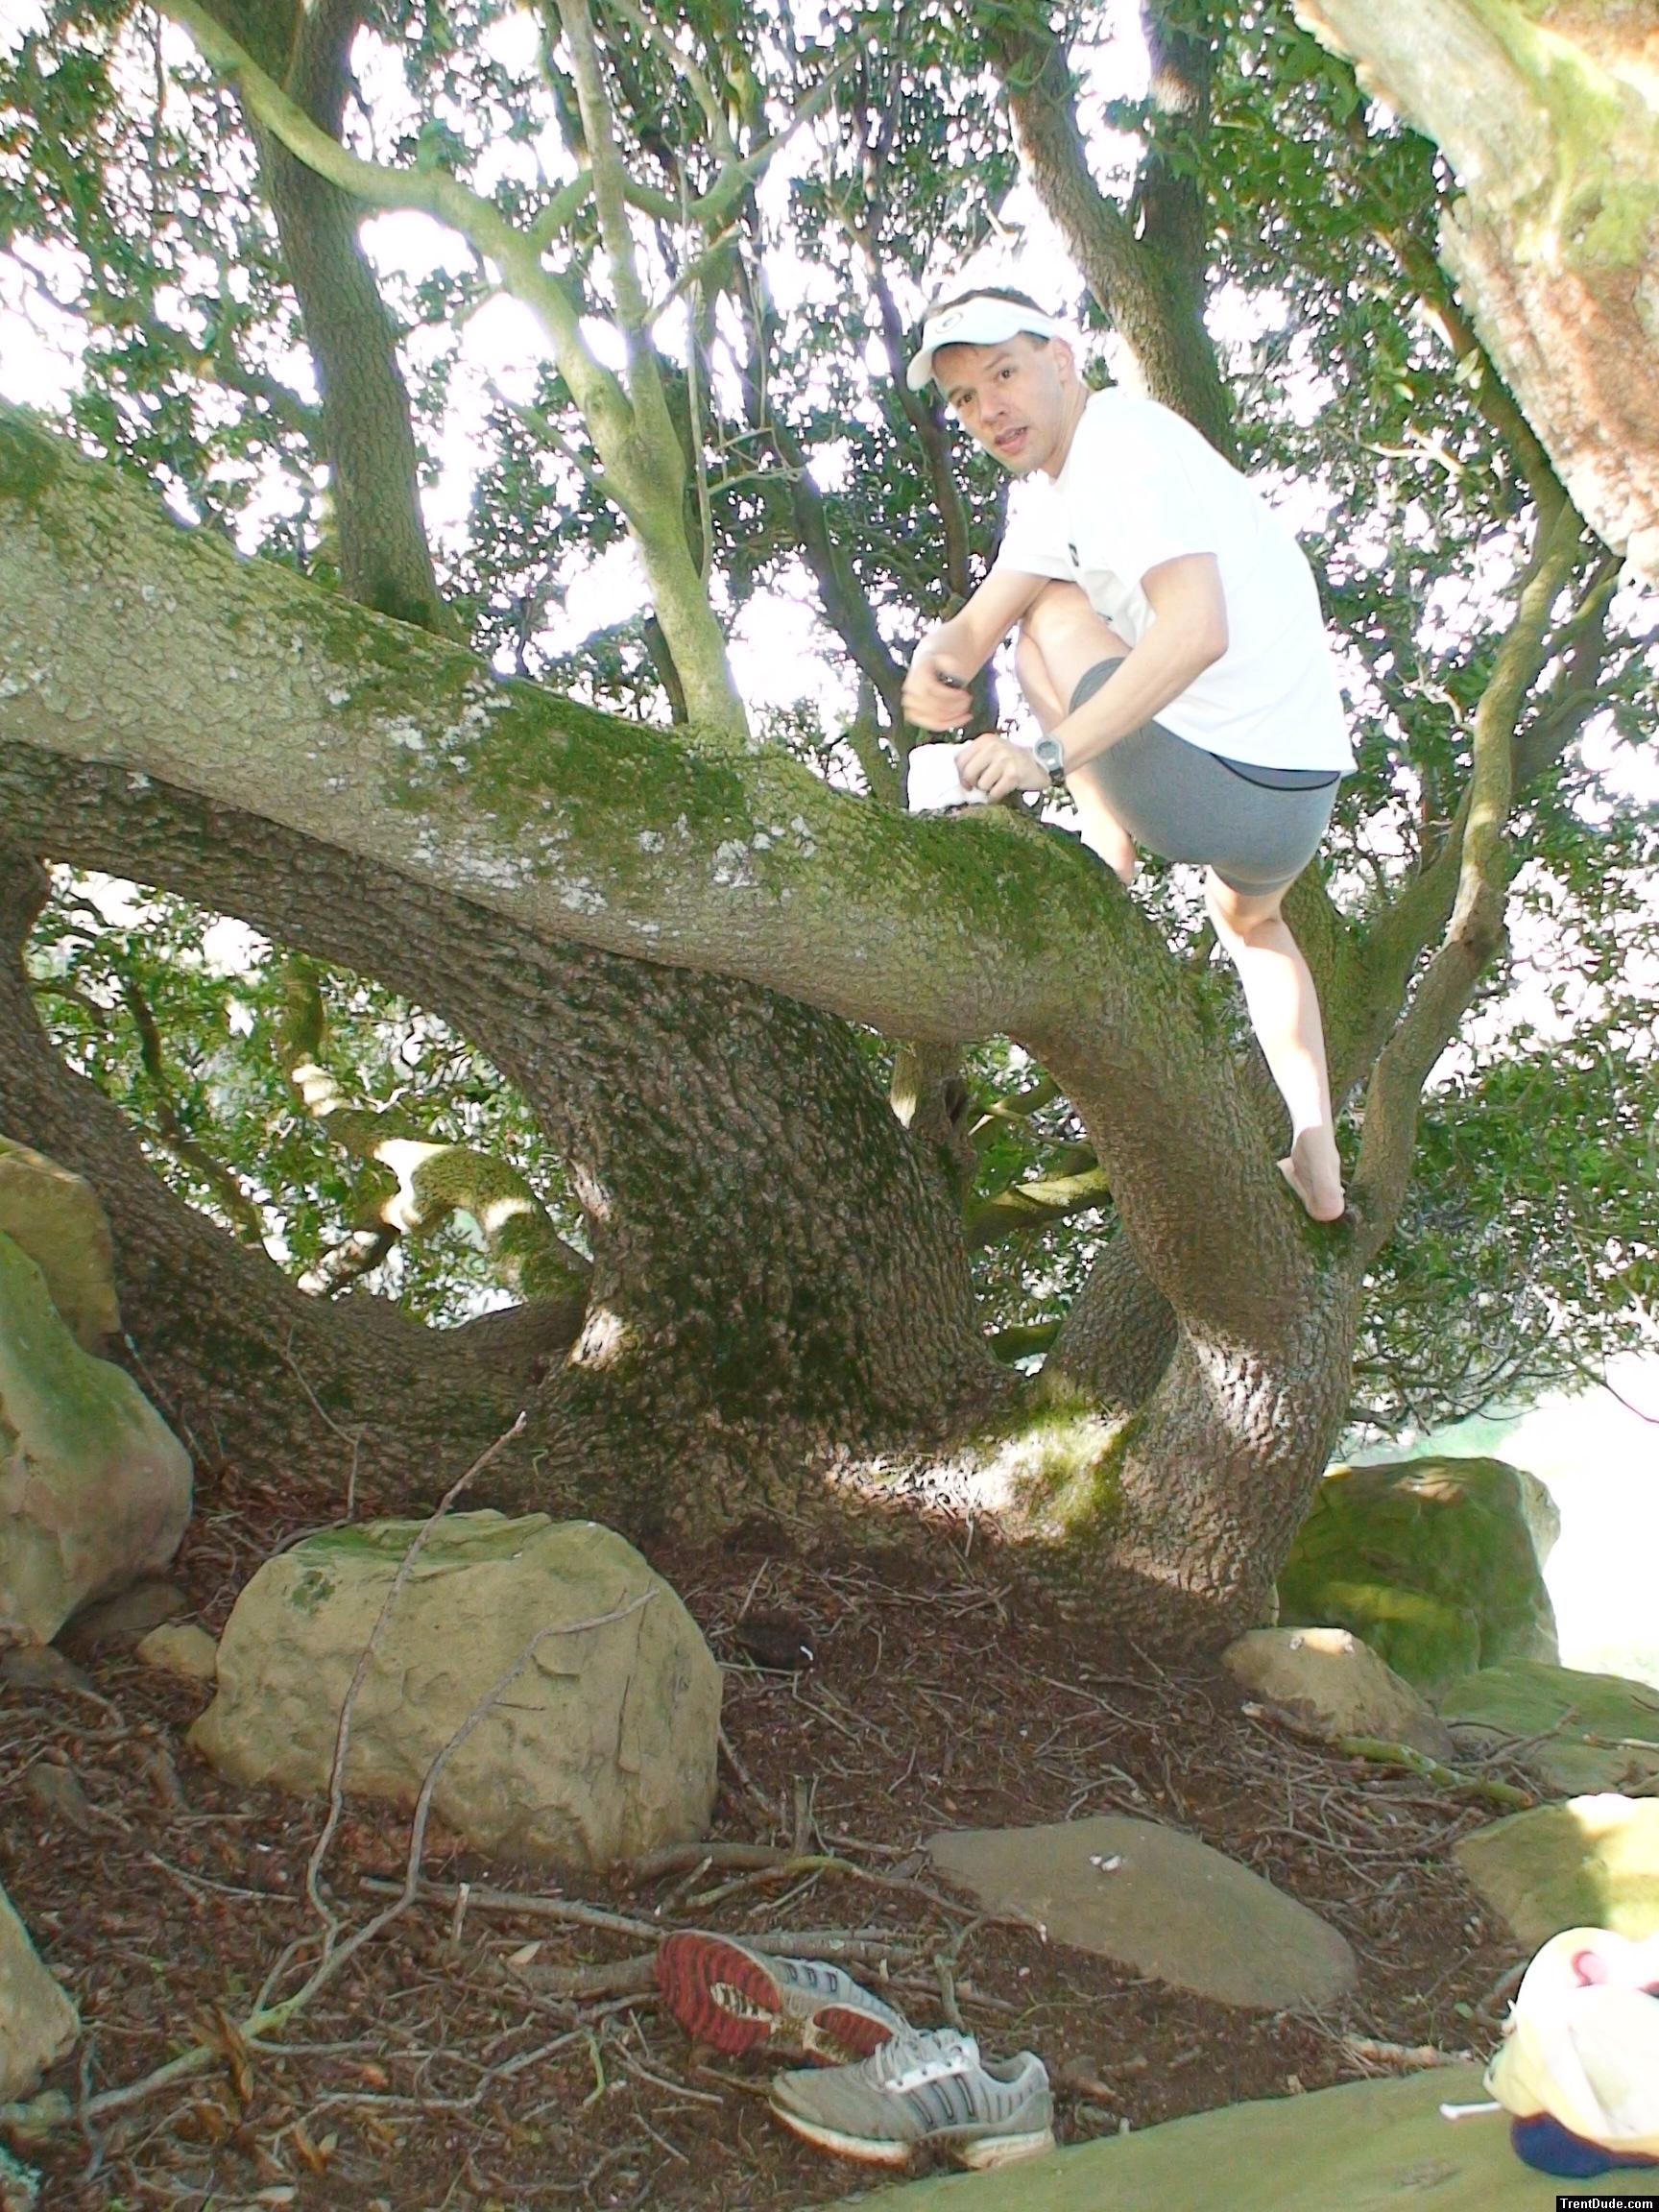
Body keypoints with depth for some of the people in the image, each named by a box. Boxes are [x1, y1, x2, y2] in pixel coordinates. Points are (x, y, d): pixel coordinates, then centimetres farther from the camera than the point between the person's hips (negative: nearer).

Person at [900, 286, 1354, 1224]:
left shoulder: (1121, 440, -14)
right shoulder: (1047, 491, 15)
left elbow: (1198, 629, -29)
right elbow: (975, 628, 8)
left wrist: (1050, 752, -31)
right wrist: (935, 671, -16)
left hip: (1204, 788, -10)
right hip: (1300, 808, 10)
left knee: (1052, 610, 7)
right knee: (1251, 919, 39)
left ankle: (1109, 874, 1)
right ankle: (1319, 1169, 34)